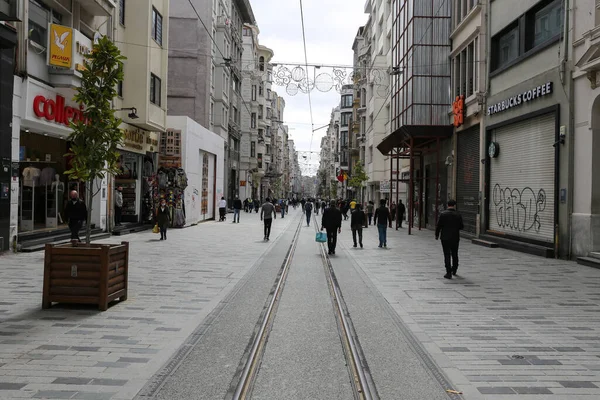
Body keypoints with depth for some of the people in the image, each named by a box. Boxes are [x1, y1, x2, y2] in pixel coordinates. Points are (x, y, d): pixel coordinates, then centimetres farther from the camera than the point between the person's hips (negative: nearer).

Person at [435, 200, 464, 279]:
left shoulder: (443, 214, -7)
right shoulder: (458, 215, -3)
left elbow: (438, 226, -7)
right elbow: (461, 227, 0)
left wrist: (437, 235, 5)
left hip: (445, 238, -2)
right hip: (455, 238, 2)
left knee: (447, 255, -1)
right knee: (455, 254, 18)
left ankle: (449, 273, -5)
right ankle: (454, 270, 33)